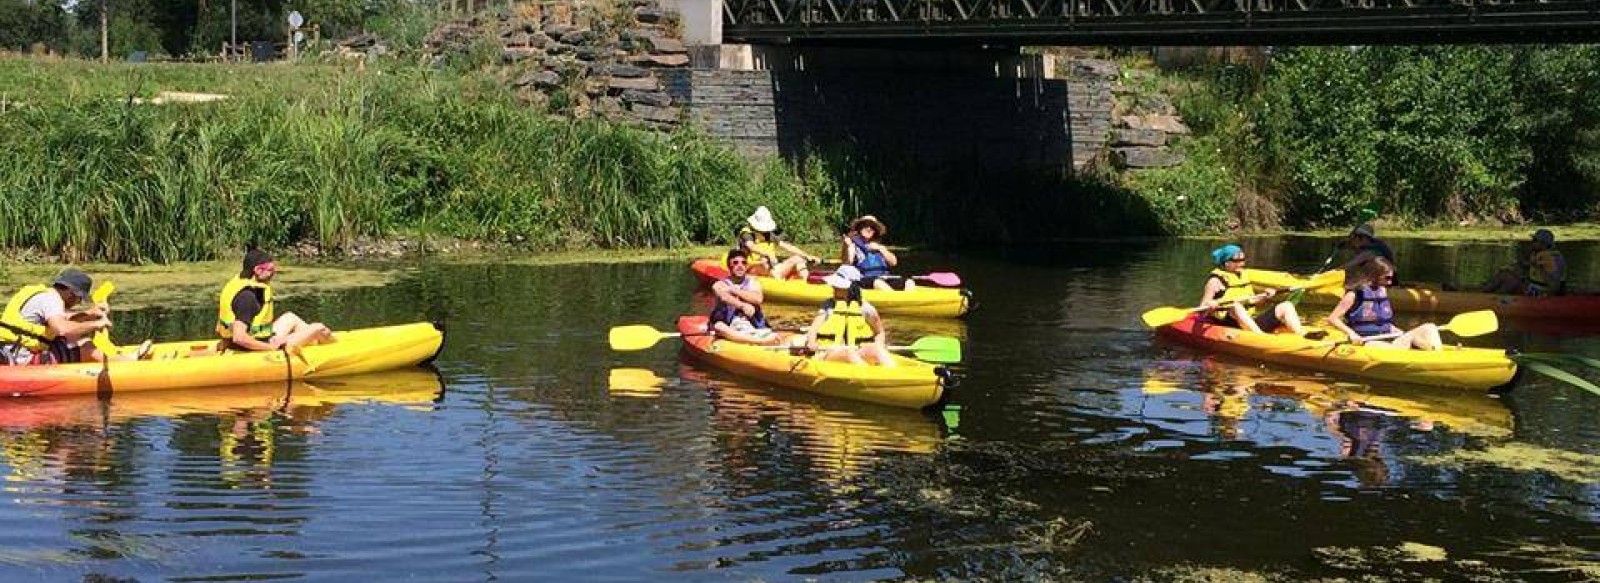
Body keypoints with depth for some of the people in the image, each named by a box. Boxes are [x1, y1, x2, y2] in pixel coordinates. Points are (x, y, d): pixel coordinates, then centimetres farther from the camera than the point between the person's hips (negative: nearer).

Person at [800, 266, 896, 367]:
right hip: (829, 353, -1)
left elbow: (880, 333, 17)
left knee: (876, 348, -29)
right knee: (849, 352, -34)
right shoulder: (828, 306, 11)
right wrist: (811, 343, -23)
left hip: (859, 353, 1)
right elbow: (813, 329, 0)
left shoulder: (864, 308, 10)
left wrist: (877, 347, -5)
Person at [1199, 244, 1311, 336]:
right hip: (1229, 324, -7)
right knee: (1235, 306, -39)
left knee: (1286, 306, -4)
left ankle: (1302, 336, -29)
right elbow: (1201, 310, -7)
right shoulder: (1216, 280, -4)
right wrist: (1210, 305, -28)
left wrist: (1264, 296, 11)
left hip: (1252, 322, 7)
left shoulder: (1243, 276, 17)